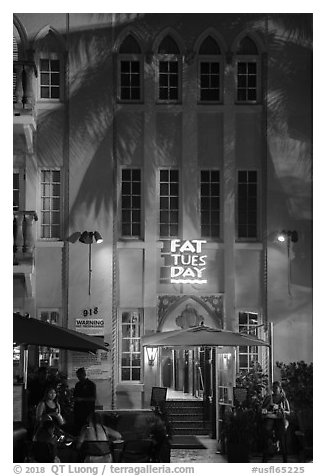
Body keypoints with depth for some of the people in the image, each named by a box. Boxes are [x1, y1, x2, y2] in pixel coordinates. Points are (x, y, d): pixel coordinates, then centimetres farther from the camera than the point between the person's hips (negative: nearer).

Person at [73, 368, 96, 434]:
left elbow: (93, 398, -10)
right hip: (78, 410, 6)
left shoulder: (91, 384, -4)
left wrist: (81, 399, -16)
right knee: (77, 428, 2)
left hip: (87, 411, -6)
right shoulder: (78, 384, 15)